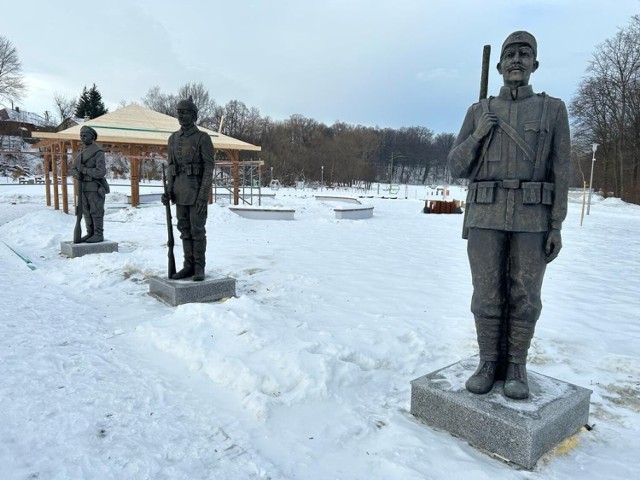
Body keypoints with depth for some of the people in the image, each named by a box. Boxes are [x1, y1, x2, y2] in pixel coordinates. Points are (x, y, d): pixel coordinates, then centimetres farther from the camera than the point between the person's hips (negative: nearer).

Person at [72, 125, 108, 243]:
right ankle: (91, 234, 17)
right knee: (87, 212, 9)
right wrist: (77, 174, -10)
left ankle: (99, 235, 1)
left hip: (95, 188, -8)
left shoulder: (98, 152, -13)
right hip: (84, 188, 8)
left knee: (96, 212, -5)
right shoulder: (82, 152, 15)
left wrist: (84, 170, -17)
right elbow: (73, 169, 14)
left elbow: (101, 172, -22)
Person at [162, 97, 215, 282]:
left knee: (197, 229, -4)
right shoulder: (173, 138, 11)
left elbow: (209, 168, -12)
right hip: (181, 191, 6)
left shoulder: (203, 138, -9)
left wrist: (203, 196, -19)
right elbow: (172, 167, 13)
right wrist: (168, 191, 2)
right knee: (185, 229, 7)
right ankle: (189, 266, 15)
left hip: (197, 190, -6)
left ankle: (199, 268, 7)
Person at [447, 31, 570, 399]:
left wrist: (557, 226, -5)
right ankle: (490, 363, 15)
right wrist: (477, 136, -10)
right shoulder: (478, 113, 9)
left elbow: (560, 172, 3)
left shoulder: (553, 110, 7)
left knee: (524, 296, 2)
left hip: (531, 217, 0)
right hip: (486, 216, 1)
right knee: (487, 294, 1)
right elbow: (457, 168, 7)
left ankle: (516, 367, 16)